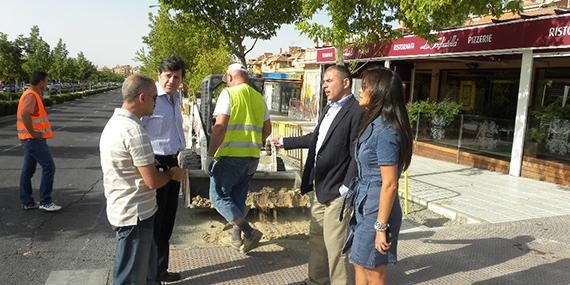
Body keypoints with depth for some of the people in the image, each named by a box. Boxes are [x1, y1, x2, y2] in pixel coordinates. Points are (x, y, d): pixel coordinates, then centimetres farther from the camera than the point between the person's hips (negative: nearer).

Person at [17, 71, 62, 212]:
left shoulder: (31, 94, 15)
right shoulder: (31, 96, -17)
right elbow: (25, 113, -36)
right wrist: (33, 132, -25)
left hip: (30, 140, 10)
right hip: (34, 140, -10)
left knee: (28, 170, 12)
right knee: (49, 167, -5)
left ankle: (27, 202, 19)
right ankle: (45, 201, 0)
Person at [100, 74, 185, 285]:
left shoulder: (114, 122, 9)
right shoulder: (134, 130, -24)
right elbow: (152, 181, -22)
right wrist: (172, 174, -4)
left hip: (122, 210, 10)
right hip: (135, 214, -10)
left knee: (147, 264, 26)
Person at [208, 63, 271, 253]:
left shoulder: (228, 93, -7)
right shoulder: (259, 97, 12)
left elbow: (220, 126, -17)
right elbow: (267, 129, 15)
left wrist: (211, 152, -11)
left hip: (230, 155, -7)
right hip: (252, 156, 7)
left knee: (219, 196, 1)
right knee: (238, 197, 19)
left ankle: (250, 232, -7)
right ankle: (237, 237, 25)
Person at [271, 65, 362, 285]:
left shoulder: (356, 112, -16)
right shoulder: (329, 109, 13)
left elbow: (357, 155, -20)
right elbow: (315, 138, 25)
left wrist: (346, 188, -21)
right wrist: (285, 142, 32)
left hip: (338, 192, -9)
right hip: (320, 188, 10)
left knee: (335, 243, -1)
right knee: (316, 238, 20)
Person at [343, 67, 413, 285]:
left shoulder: (385, 132, -21)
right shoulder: (373, 124, 8)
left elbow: (389, 184, -22)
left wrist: (381, 227, -19)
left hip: (377, 210, -9)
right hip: (365, 205, 9)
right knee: (360, 265, 19)